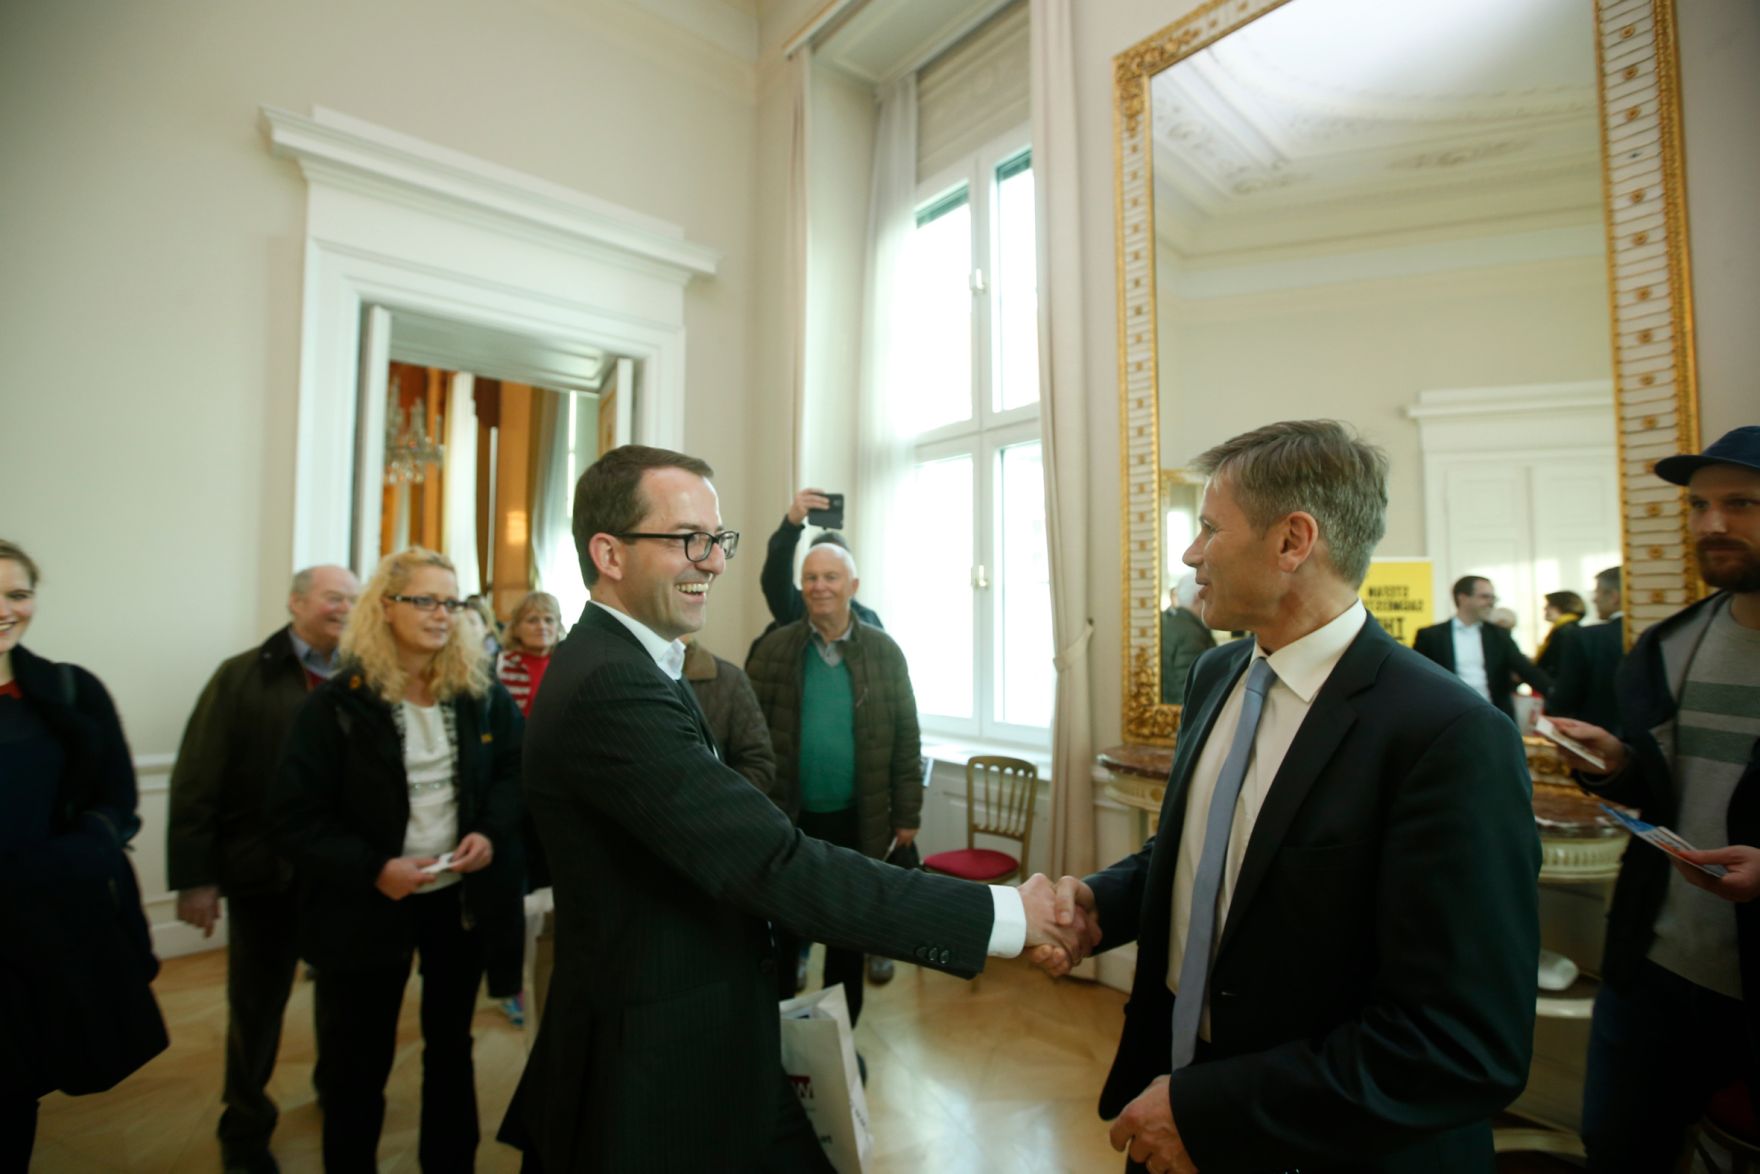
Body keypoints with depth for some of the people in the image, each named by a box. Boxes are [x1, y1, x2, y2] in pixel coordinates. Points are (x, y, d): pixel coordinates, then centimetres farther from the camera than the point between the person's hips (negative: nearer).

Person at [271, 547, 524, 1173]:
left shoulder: (481, 693, -3)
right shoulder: (337, 702, -11)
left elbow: (517, 770, 4)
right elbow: (295, 814, -9)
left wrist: (492, 831, -12)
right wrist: (371, 869, -20)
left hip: (463, 897, 3)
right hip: (368, 904, -3)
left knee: (451, 1044, 20)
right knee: (359, 1060, 14)